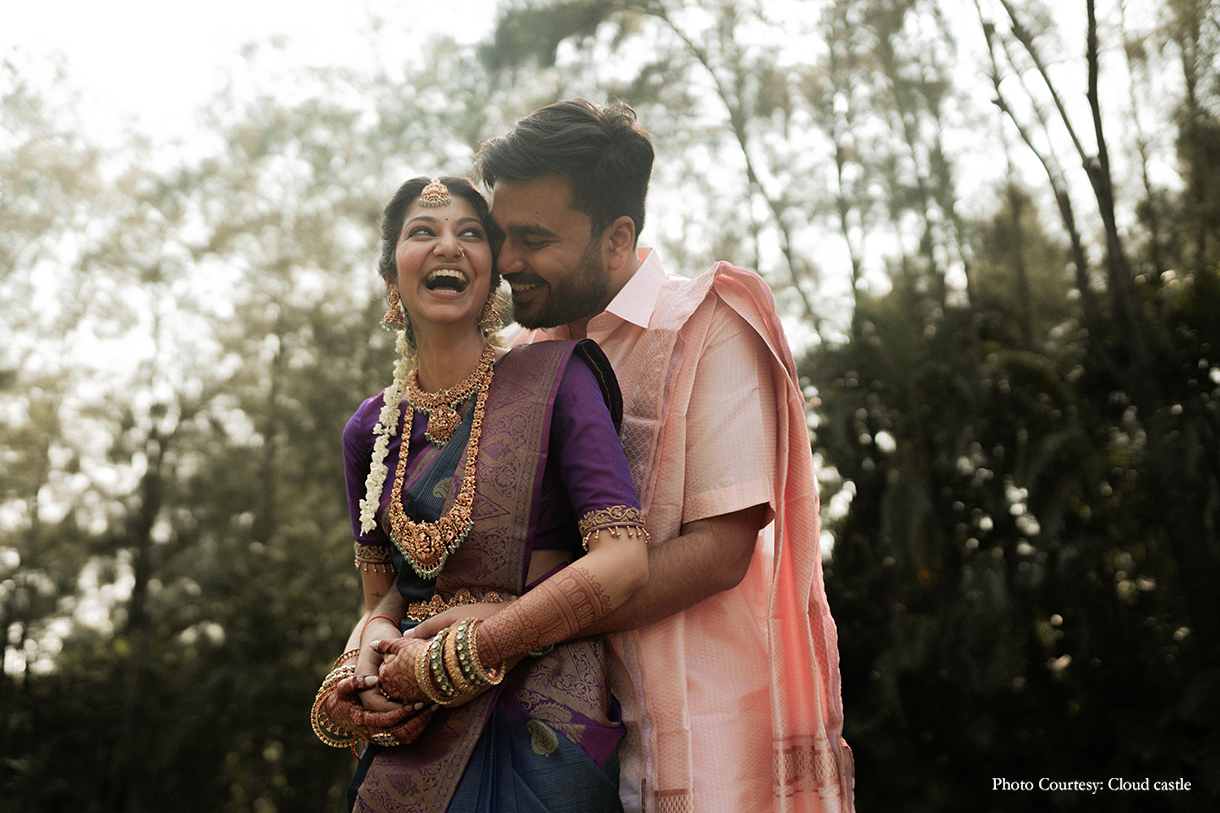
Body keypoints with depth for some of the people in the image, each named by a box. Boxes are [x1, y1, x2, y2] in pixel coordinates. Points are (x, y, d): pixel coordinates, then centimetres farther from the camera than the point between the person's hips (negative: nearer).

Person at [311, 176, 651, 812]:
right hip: (414, 738, 4)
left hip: (539, 726, -4)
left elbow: (623, 560, -17)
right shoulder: (370, 430, 7)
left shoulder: (555, 378, -7)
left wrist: (446, 662, -15)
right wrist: (363, 659, -9)